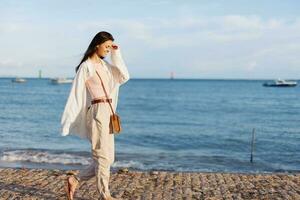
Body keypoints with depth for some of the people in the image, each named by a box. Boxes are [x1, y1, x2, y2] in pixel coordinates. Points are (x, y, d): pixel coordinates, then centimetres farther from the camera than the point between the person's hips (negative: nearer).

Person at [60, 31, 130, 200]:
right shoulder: (86, 66, -6)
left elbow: (124, 77, 5)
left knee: (108, 158, 11)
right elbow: (76, 93, -7)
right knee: (103, 156, -1)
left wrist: (117, 54, 5)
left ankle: (74, 180, 21)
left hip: (108, 113, 8)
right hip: (97, 112, -8)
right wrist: (69, 121, -7)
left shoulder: (105, 64, 16)